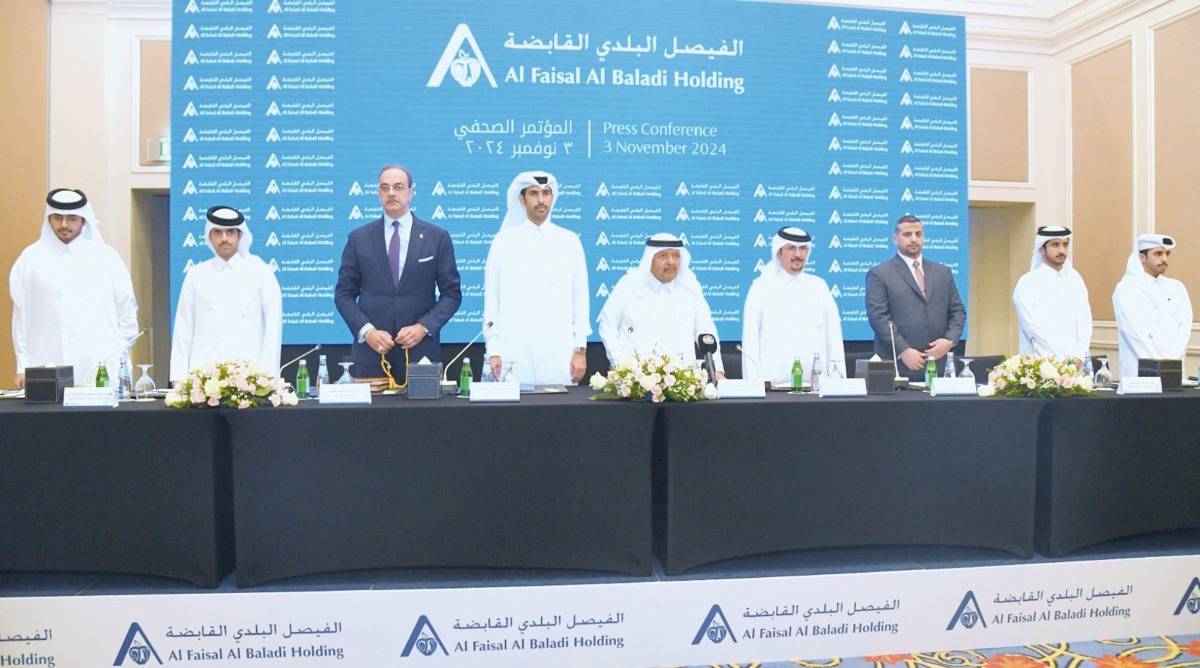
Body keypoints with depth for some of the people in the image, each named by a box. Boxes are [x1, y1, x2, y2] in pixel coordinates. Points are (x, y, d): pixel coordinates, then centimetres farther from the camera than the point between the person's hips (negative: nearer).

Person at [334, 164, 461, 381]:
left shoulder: (437, 237, 4)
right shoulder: (358, 238, 6)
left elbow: (452, 293, 4)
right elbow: (343, 294, 6)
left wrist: (423, 327, -10)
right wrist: (366, 331, -9)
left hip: (420, 349, 0)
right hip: (370, 350, 1)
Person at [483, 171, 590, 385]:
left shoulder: (570, 241, 8)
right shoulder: (504, 240, 6)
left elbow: (580, 296, 7)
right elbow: (491, 297, 5)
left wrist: (580, 349, 1)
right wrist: (493, 350, -1)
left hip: (560, 352, 1)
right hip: (514, 353, 0)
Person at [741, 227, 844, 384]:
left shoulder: (819, 286, 14)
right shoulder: (761, 286, 6)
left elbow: (833, 332, 11)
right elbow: (750, 335, 1)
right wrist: (753, 381, -6)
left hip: (815, 379, 2)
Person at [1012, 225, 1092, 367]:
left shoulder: (1075, 278, 11)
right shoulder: (1028, 283, -4)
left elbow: (1085, 319, 8)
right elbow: (1033, 327, -10)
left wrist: (1078, 356, -4)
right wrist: (1061, 361, -12)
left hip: (1075, 364, 4)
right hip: (1040, 365, -4)